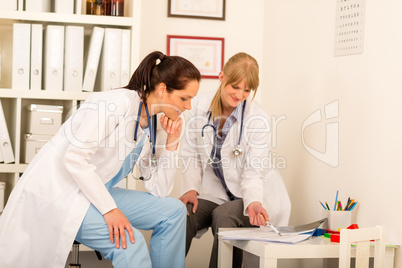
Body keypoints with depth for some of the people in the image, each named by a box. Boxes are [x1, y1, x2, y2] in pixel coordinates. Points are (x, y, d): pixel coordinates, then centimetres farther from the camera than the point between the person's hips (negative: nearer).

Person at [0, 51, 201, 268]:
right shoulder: (120, 103, -19)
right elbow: (74, 158, -25)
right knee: (129, 242, -27)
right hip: (57, 191, -8)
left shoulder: (156, 125, 6)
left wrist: (171, 143, -4)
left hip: (94, 192, 8)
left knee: (173, 211, -3)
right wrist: (110, 209, -24)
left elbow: (159, 190, 7)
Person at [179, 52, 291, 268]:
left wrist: (253, 202, -30)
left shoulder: (258, 120, -14)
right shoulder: (200, 105, -4)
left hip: (252, 196, -3)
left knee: (223, 215, -34)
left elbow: (254, 173, -13)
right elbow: (191, 153, 3)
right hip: (214, 193, 3)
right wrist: (191, 188, -10)